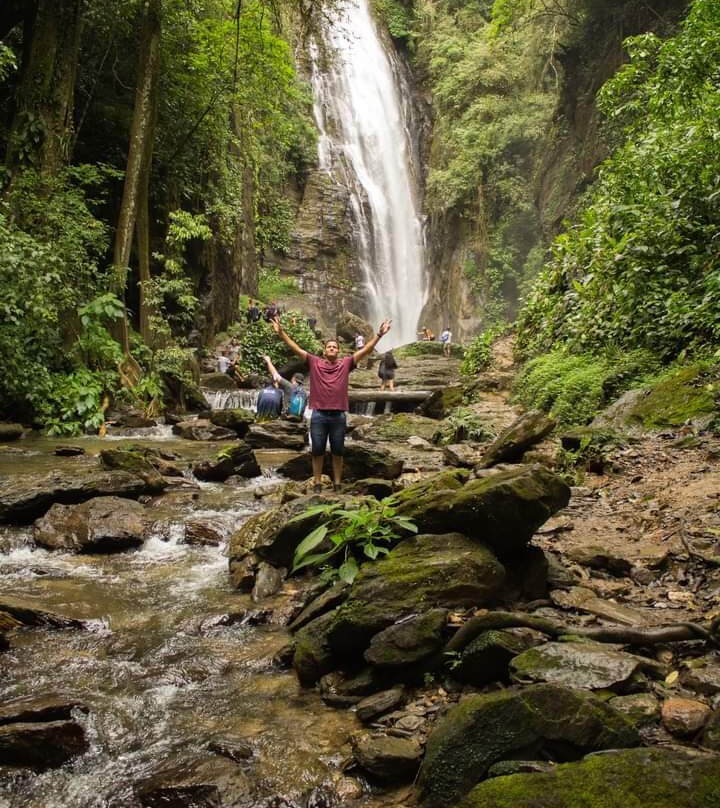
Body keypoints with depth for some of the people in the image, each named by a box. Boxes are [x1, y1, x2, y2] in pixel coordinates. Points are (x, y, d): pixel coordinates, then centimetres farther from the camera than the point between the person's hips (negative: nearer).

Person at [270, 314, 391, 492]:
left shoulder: (345, 364, 5)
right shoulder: (314, 362, 4)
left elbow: (366, 350, 1)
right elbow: (295, 348, 0)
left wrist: (379, 335, -7)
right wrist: (281, 333, -8)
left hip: (338, 416, 1)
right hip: (318, 415, 0)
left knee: (338, 452, 9)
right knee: (317, 451, 7)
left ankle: (337, 484, 19)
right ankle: (317, 484, 17)